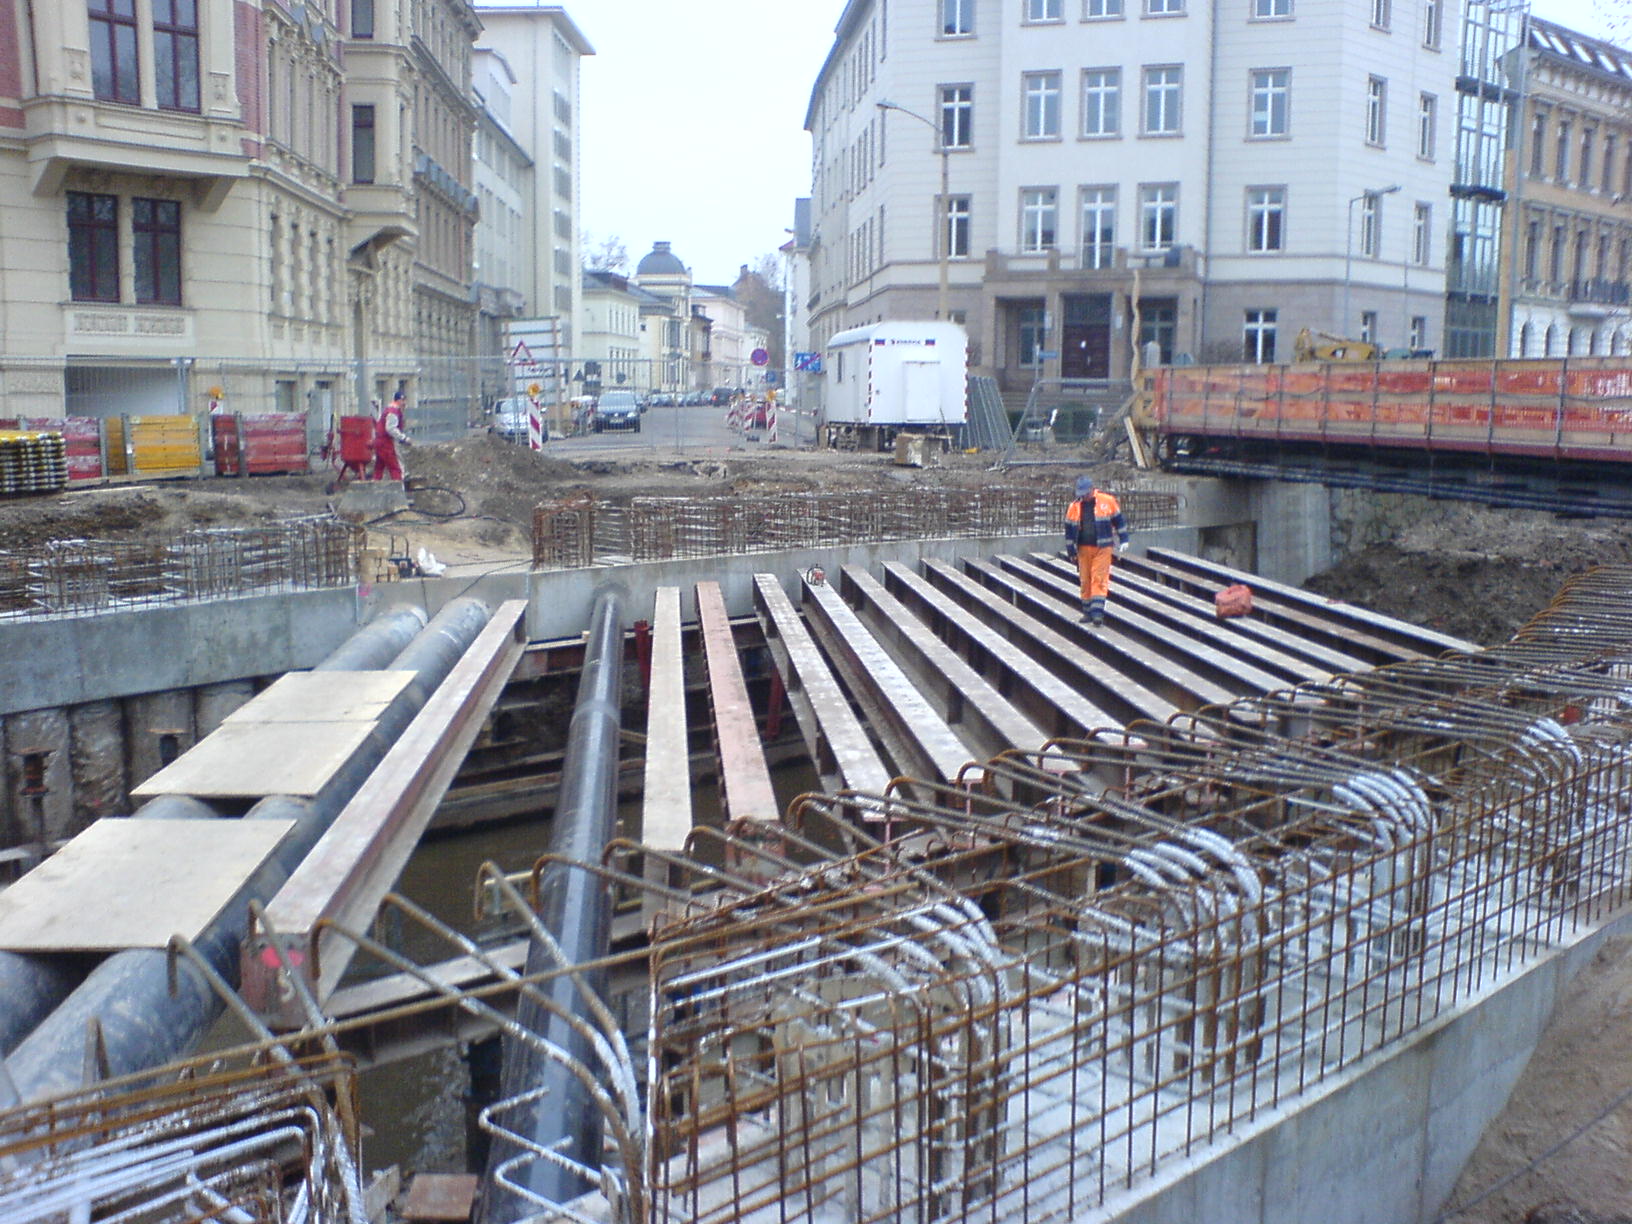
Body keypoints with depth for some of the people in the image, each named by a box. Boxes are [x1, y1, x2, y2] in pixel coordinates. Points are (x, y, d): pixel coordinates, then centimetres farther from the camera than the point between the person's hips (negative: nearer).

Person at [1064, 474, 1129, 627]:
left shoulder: (1107, 502, -1)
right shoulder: (1074, 507, 4)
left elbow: (1119, 520, 9)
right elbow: (1069, 530, 10)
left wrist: (1123, 540, 9)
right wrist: (1071, 551, 8)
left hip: (1103, 548, -3)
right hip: (1083, 549, 3)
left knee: (1099, 580, -10)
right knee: (1085, 581, 6)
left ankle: (1097, 612, -13)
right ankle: (1088, 612, 17)